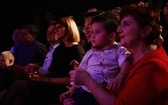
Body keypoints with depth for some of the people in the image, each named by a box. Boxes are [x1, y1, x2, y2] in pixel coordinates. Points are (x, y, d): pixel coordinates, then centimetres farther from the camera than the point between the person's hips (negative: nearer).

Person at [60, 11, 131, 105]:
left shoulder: (118, 50, 4)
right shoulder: (90, 53, 16)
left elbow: (126, 64, -12)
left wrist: (119, 77, -31)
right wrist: (71, 90, 16)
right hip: (86, 92, 3)